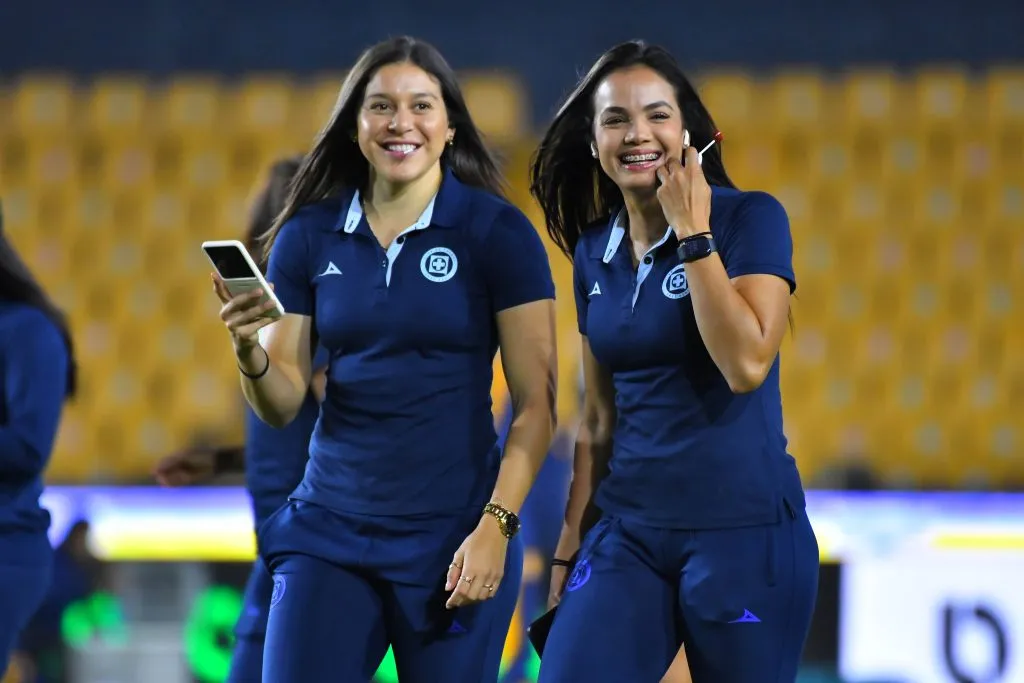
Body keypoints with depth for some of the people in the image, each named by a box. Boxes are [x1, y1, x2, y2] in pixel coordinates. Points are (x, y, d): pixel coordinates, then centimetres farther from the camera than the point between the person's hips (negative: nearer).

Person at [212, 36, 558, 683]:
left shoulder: (497, 232, -5)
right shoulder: (309, 235, 4)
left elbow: (536, 404, -5)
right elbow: (282, 405, 5)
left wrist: (497, 527, -14)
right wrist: (248, 350, -16)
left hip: (451, 531, -2)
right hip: (330, 529, 2)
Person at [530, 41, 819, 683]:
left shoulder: (750, 218, -7)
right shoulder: (594, 252, 9)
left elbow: (746, 365, -20)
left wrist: (691, 231, -16)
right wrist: (570, 546, 15)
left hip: (743, 530, -5)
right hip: (626, 532, 5)